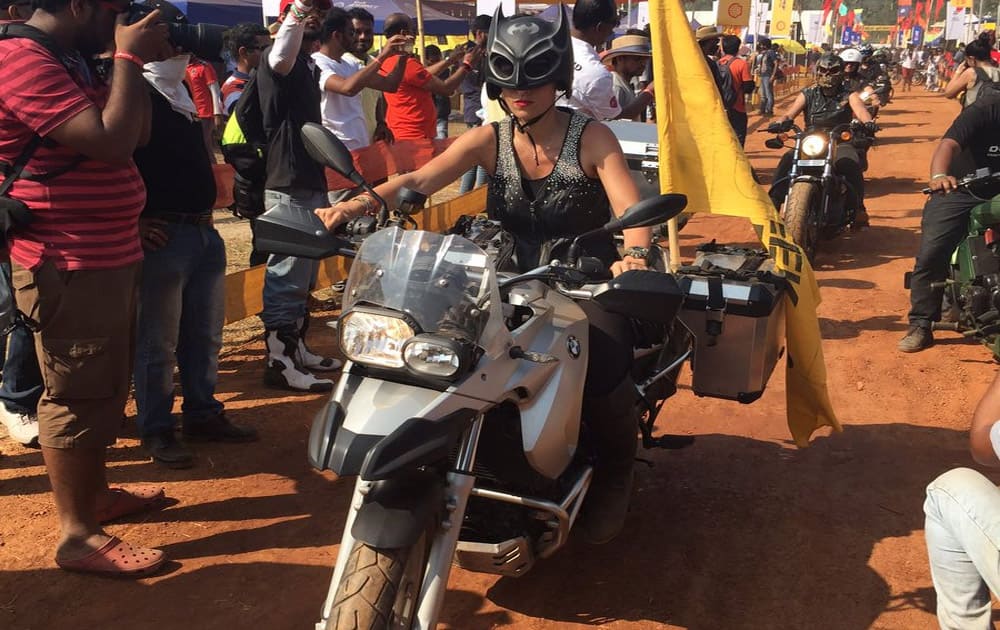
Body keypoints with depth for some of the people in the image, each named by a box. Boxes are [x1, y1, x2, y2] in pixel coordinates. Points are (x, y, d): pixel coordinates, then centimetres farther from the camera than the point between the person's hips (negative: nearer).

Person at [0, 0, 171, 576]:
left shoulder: (74, 61, 14)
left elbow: (138, 132, 16)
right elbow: (111, 142, -27)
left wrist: (140, 61, 5)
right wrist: (130, 57, -17)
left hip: (108, 256, 10)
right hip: (69, 266, -10)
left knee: (106, 388, 20)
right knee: (79, 396, -4)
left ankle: (94, 491, 35)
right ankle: (78, 535, 6)